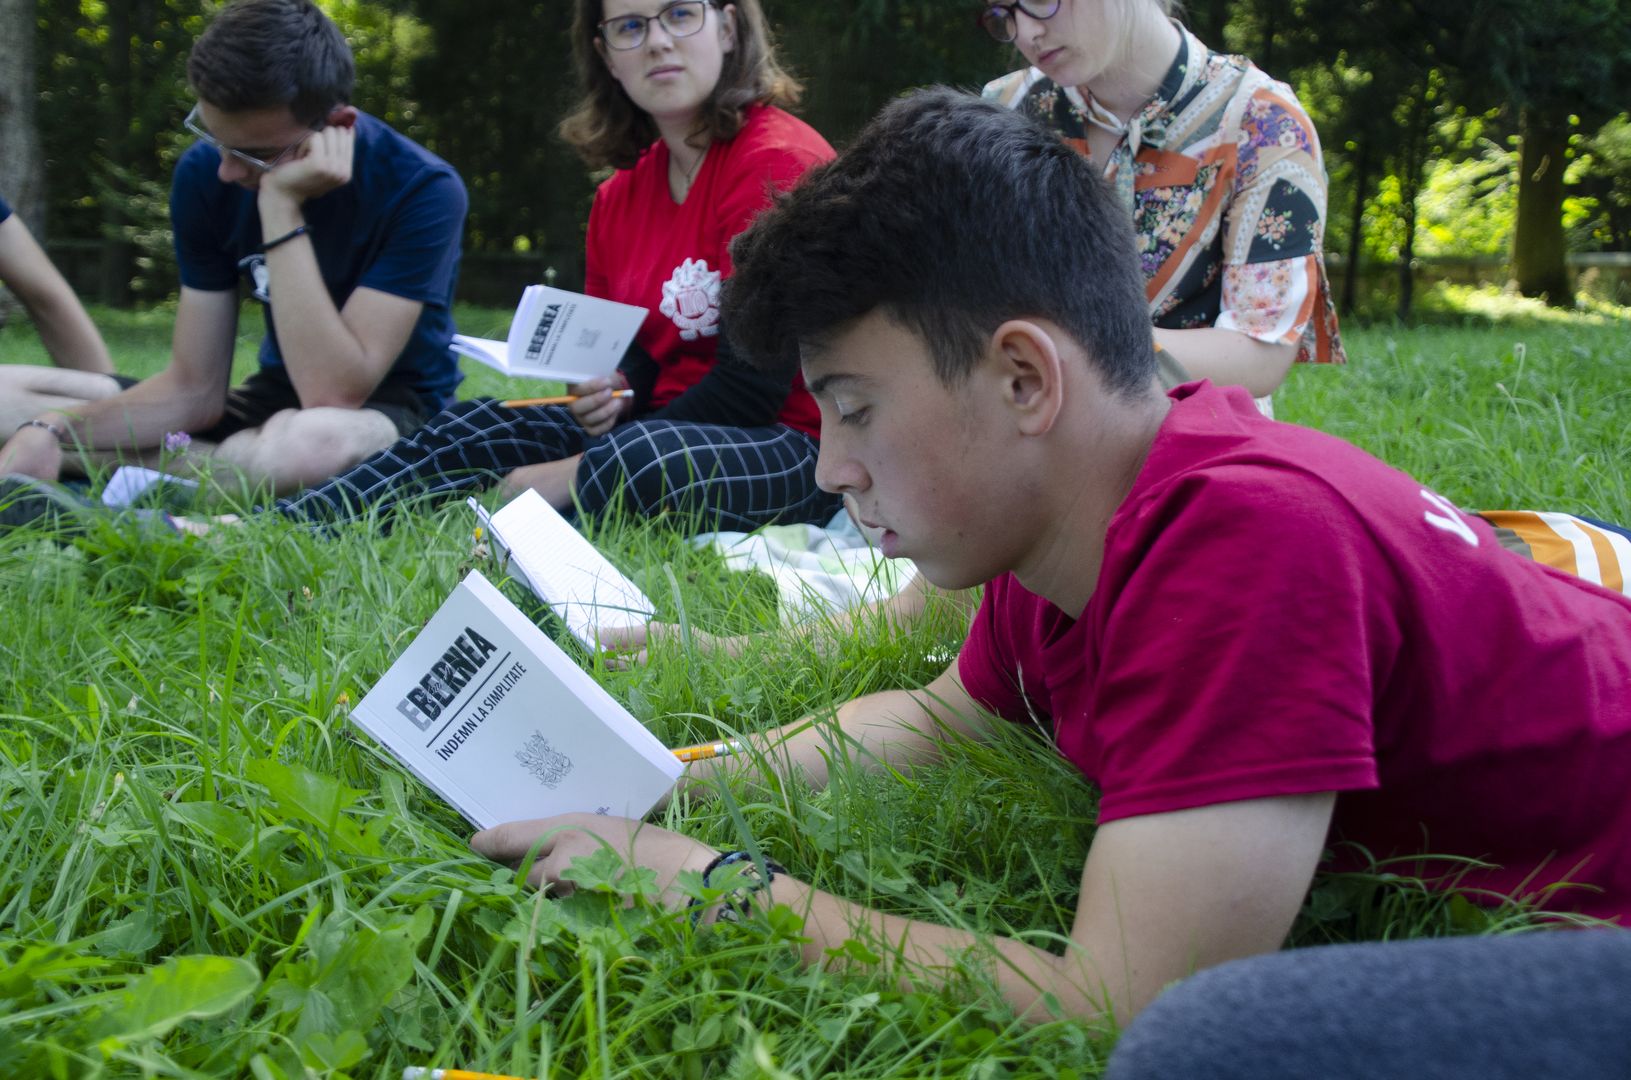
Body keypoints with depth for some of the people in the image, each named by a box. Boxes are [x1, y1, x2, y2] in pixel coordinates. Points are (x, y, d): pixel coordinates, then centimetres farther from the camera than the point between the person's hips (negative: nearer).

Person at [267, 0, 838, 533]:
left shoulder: (780, 164, -15)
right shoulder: (620, 198, 10)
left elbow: (753, 382, -20)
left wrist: (566, 474, -20)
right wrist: (611, 396, -11)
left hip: (796, 443, -7)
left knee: (641, 456, -37)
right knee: (474, 426, -6)